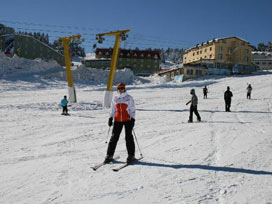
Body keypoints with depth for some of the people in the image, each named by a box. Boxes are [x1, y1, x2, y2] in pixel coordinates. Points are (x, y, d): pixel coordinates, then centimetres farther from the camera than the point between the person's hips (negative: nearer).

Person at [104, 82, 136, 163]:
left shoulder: (129, 98, 0)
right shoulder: (115, 99, 10)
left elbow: (132, 109, 0)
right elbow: (113, 110, 17)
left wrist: (132, 119, -10)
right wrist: (110, 118, 5)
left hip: (127, 120, -3)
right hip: (117, 120, 3)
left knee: (128, 137, -2)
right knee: (114, 137, 0)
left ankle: (131, 155, 8)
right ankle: (109, 155, 7)